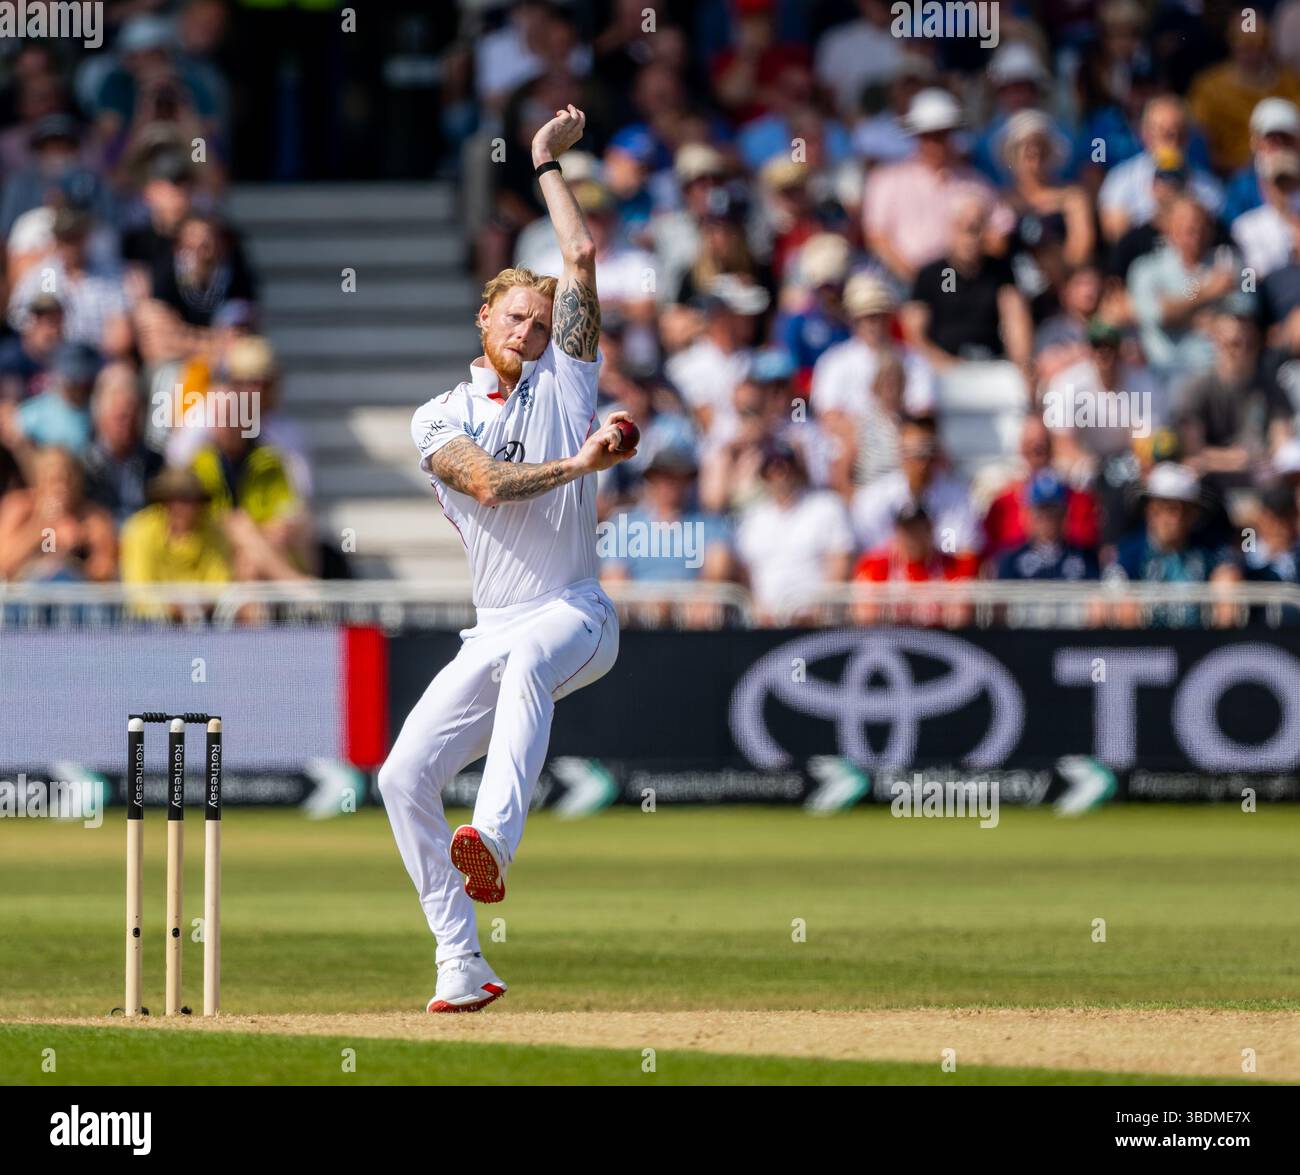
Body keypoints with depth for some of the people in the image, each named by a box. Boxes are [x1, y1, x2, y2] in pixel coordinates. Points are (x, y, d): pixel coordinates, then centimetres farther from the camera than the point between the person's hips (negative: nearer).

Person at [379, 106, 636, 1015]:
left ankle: (494, 842, -56)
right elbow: (487, 484, -14)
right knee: (405, 777, -6)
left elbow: (584, 256, 0)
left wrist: (548, 162, 7)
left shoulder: (565, 380, 5)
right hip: (496, 629, 4)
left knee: (528, 656, -40)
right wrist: (581, 464, -20)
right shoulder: (441, 420, 6)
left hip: (577, 616, -4)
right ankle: (463, 967, 0)